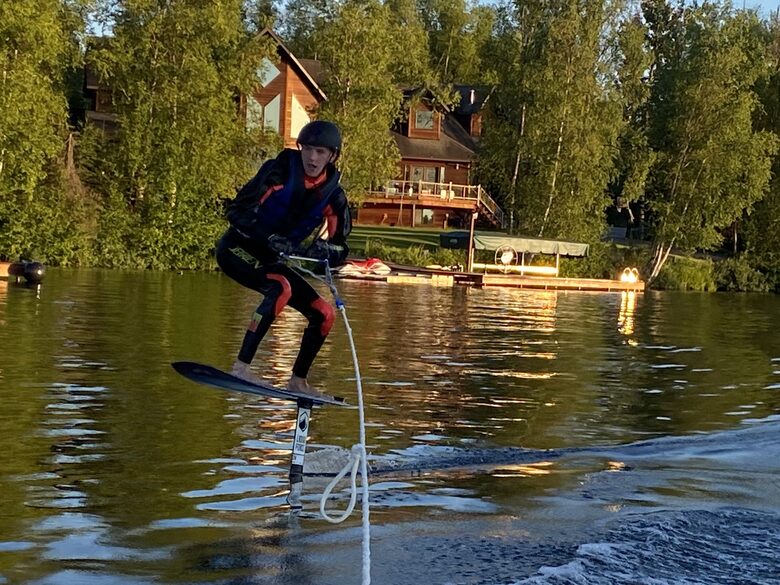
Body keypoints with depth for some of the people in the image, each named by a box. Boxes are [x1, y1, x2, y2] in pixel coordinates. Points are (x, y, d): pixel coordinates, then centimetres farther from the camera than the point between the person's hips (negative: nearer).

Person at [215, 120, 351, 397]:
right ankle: (240, 367, -37)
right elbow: (236, 211, -20)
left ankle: (298, 381, 20)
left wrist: (322, 250, -25)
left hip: (272, 261, 6)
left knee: (324, 315, 2)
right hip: (237, 249, -6)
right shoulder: (278, 171, -16)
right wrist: (270, 238, -33)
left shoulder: (333, 195, -3)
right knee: (282, 288, -34)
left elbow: (340, 249, -2)